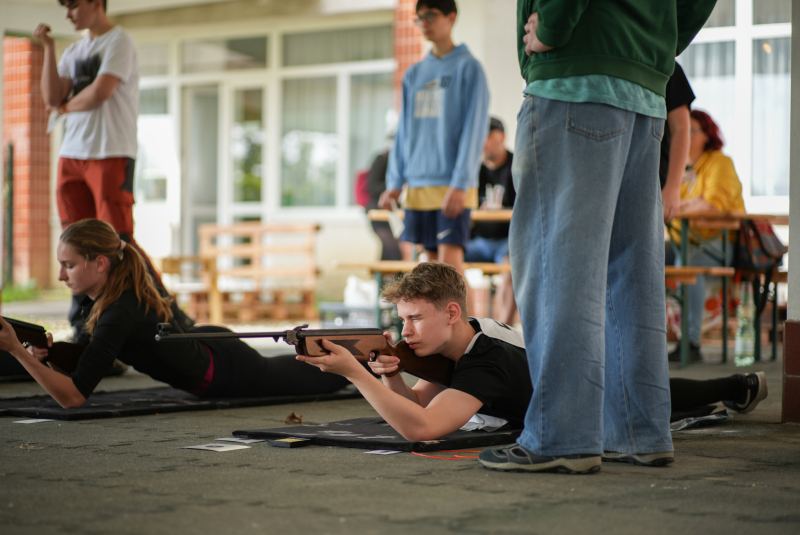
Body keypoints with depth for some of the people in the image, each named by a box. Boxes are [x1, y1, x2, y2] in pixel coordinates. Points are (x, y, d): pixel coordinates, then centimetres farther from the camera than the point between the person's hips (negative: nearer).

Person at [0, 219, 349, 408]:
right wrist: (48, 352, -20)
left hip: (228, 370, -7)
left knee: (318, 378, 17)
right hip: (203, 345, 7)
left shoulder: (119, 313, -38)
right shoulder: (97, 295, -12)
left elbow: (74, 396, -43)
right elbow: (84, 354, 1)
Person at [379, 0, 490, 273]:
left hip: (453, 187, -6)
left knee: (450, 260, -14)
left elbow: (473, 129, -8)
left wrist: (460, 183, -15)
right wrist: (395, 181, 9)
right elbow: (404, 130, 17)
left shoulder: (468, 67, -2)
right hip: (418, 184, 6)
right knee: (432, 261, 6)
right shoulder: (413, 74, 15)